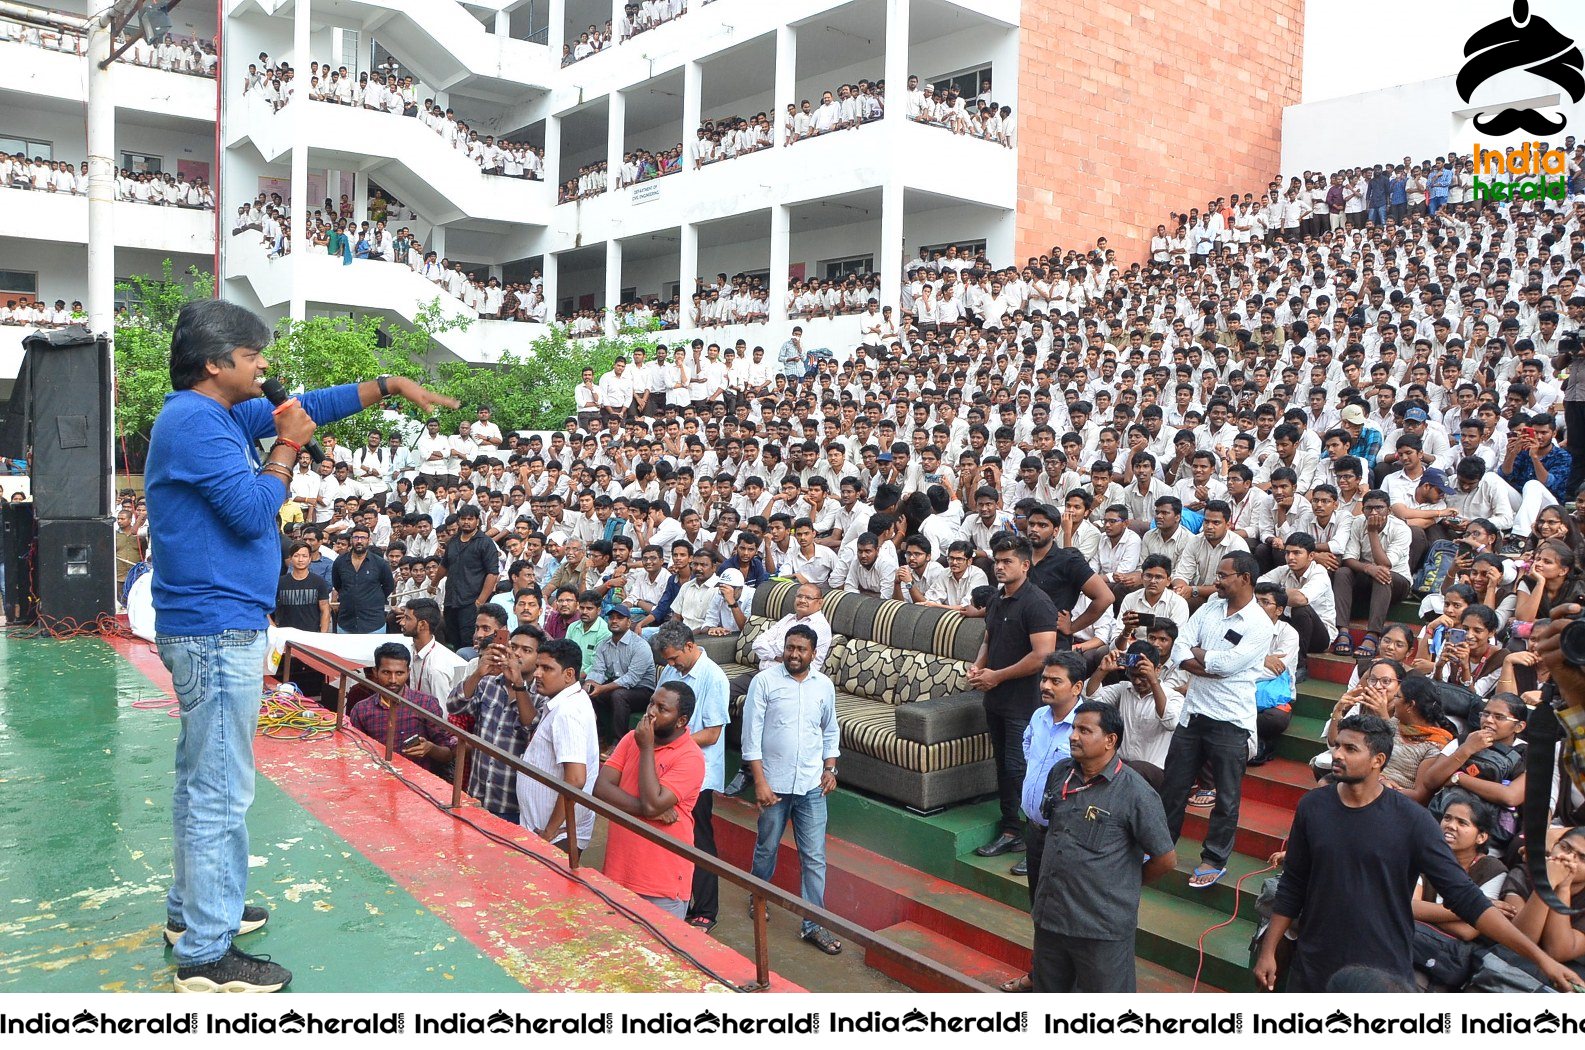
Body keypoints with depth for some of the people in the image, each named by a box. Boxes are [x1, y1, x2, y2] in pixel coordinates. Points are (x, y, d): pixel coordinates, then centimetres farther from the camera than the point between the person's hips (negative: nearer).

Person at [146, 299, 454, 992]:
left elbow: (308, 407, 19)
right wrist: (288, 447, -8)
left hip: (207, 627, 11)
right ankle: (207, 955, 3)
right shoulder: (195, 421, -16)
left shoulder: (217, 414, 14)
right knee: (221, 791, -5)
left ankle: (194, 909, 34)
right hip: (219, 629, -11)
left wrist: (391, 386, 16)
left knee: (202, 779, 20)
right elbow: (253, 512, -20)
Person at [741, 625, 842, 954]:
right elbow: (751, 734, -10)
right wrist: (760, 782, -14)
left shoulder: (824, 685, 2)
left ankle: (814, 924, 13)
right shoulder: (764, 681, -9)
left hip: (812, 785, 2)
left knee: (814, 857, 3)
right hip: (774, 782, -2)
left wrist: (830, 768, 4)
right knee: (766, 848, 17)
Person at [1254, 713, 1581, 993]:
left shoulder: (1412, 820, -11)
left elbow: (1465, 896, -9)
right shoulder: (1312, 807, -3)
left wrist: (1539, 956, -15)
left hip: (1385, 974, -2)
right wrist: (1268, 952, 3)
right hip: (1314, 967, 2)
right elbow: (1292, 888, 4)